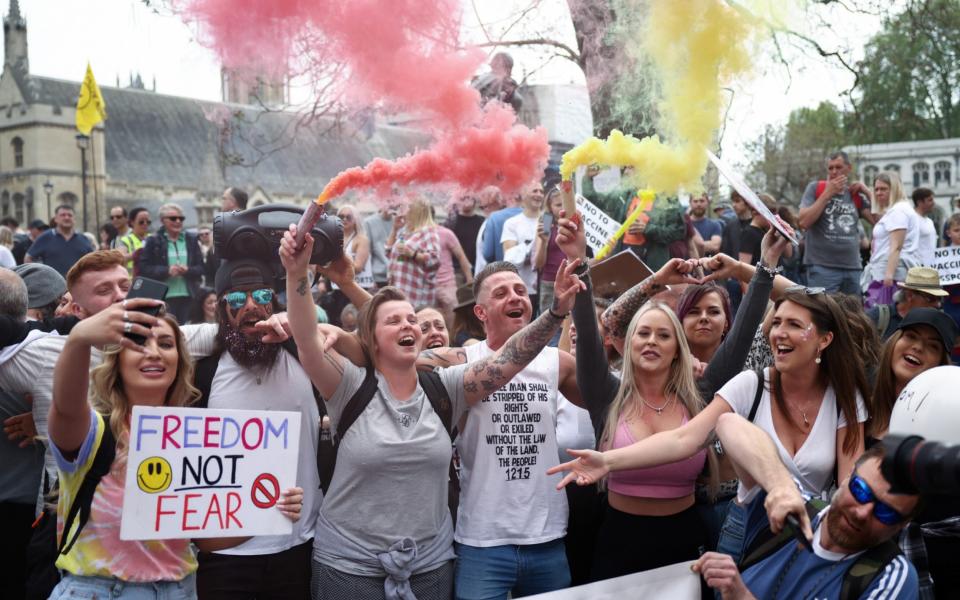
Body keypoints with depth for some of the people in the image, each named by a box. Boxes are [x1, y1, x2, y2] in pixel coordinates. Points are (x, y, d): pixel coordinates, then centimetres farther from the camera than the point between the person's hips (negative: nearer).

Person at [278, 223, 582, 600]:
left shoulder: (445, 388, 0)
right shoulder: (351, 388, -8)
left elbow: (506, 359, -10)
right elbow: (306, 339, -22)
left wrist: (557, 312, -22)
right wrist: (297, 274, -36)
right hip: (349, 564, -2)